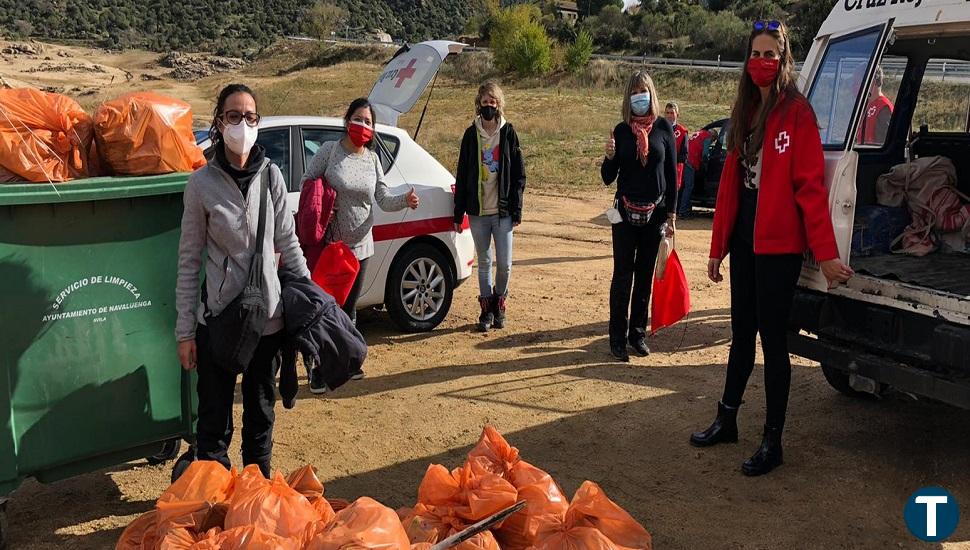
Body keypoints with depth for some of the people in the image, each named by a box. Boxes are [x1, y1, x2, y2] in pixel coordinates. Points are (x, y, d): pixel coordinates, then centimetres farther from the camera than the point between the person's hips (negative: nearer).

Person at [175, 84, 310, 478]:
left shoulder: (270, 175, -1)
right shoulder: (201, 183, -7)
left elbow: (287, 243, 7)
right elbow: (189, 261, -4)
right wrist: (185, 331, -5)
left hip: (268, 316, 3)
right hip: (218, 318, -2)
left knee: (261, 411, 17)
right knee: (214, 417, 7)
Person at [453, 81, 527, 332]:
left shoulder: (508, 133, 0)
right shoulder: (471, 135, 3)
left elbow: (519, 174, 1)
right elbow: (461, 176, 6)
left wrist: (516, 211, -4)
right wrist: (458, 213, 4)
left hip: (502, 211, -1)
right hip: (477, 211, 1)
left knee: (504, 264, 0)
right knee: (484, 263, 10)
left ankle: (499, 304, 22)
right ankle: (487, 309, 22)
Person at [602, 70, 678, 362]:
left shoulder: (663, 127, 0)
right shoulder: (622, 130, 0)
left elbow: (671, 171, 3)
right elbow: (608, 178, 1)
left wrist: (671, 212, 0)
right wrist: (610, 157, -19)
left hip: (654, 212, 1)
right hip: (626, 212, -1)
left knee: (645, 277, 8)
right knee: (622, 276, 0)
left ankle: (638, 333, 19)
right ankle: (617, 338, 6)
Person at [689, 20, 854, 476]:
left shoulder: (797, 112, -9)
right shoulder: (745, 113, 12)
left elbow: (810, 185, -15)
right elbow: (729, 182, 11)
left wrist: (826, 252, -18)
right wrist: (718, 246, 12)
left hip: (778, 243, -7)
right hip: (744, 238, 7)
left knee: (773, 339, 0)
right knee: (742, 334, 17)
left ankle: (772, 442, 13)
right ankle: (726, 420, 31)